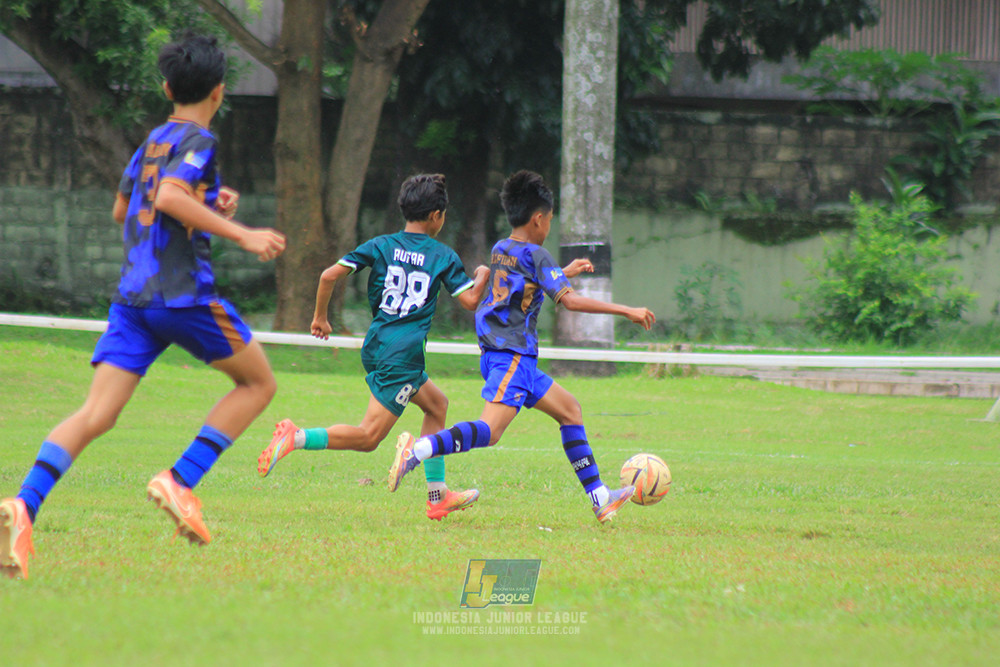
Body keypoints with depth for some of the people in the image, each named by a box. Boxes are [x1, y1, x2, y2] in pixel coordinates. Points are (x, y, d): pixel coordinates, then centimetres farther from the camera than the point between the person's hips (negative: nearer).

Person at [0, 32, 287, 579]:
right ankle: (180, 482, -2)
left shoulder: (152, 142, 20)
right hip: (183, 292, -6)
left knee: (96, 415, -4)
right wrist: (240, 233, -21)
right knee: (258, 382, 13)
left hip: (132, 297, 6)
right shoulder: (197, 141, -4)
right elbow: (170, 195, -21)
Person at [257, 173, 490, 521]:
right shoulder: (444, 256, 0)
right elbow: (470, 300, 1)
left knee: (437, 404, 24)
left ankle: (438, 495, 23)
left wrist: (320, 317, 13)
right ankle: (297, 437, -29)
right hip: (403, 355, -6)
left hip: (376, 347, 6)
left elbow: (330, 275, -1)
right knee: (368, 436, -8)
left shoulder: (381, 245, 8)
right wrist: (483, 276, 23)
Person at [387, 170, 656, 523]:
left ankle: (600, 498, 15)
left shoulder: (499, 251, 16)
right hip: (513, 357, -10)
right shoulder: (535, 255, -9)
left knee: (569, 409, 16)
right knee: (490, 429, -24)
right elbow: (569, 300, -17)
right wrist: (627, 311, -11)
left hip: (500, 356, 10)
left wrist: (564, 272, 46)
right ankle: (417, 450, -38)